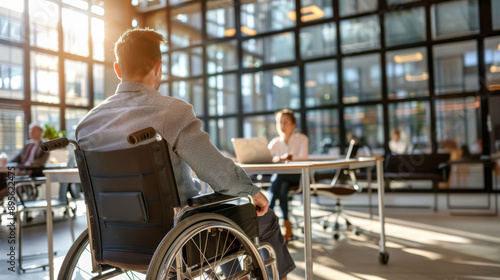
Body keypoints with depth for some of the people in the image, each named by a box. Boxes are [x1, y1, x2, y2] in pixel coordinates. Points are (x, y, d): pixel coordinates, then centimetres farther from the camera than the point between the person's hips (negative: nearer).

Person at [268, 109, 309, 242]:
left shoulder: (302, 139, 3)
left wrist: (289, 157, -33)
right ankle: (286, 224, -29)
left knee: (278, 176, -35)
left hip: (298, 176, -3)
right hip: (281, 175, 3)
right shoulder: (275, 142, 13)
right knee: (282, 188, -34)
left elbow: (303, 158, -14)